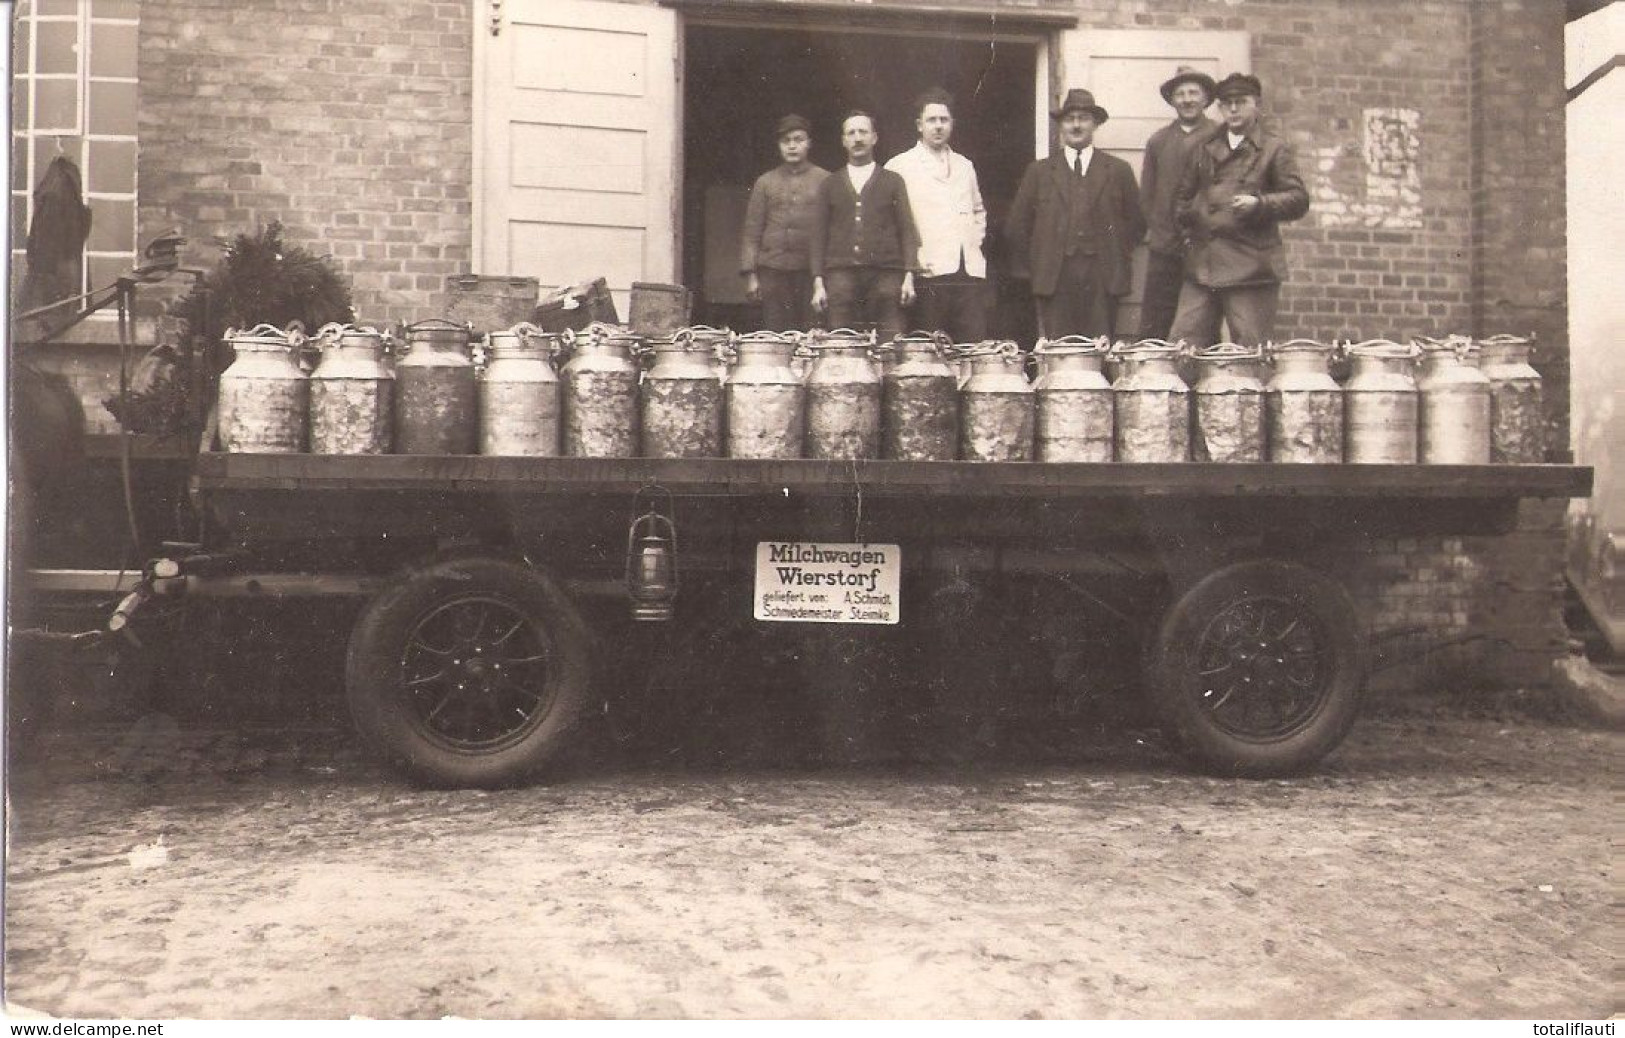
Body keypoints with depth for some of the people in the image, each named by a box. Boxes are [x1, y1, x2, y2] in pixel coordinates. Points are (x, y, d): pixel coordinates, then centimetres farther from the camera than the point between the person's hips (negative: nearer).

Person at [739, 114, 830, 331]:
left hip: (812, 272, -1)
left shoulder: (825, 181, 8)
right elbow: (752, 232, 10)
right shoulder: (765, 182, 12)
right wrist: (750, 274, 2)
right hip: (773, 271, 1)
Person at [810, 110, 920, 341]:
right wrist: (818, 282, 2)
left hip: (885, 273, -1)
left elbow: (907, 230, 8)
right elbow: (819, 235, 12)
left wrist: (909, 275, -4)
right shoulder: (829, 185, 17)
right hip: (841, 275, 1)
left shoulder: (893, 182, 14)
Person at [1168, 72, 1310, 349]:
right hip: (1202, 264, 5)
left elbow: (1298, 199, -3)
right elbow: (1183, 193, 29)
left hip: (1251, 268, -4)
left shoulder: (1275, 149, 5)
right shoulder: (1205, 148, 19)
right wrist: (1187, 218, 12)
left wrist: (1259, 204, -17)